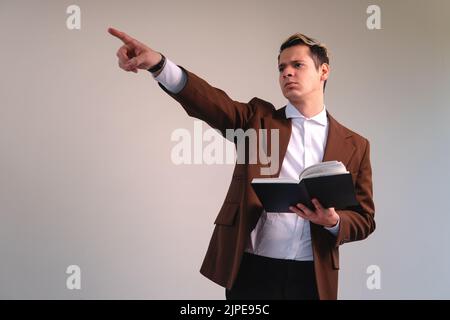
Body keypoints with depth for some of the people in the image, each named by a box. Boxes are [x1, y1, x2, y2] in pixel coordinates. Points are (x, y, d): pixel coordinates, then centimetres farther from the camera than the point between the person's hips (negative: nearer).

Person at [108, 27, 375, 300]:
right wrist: (158, 64, -31)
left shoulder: (354, 145, 6)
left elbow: (364, 219, 6)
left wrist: (334, 221, -17)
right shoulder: (259, 118, 5)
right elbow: (212, 102, -14)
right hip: (252, 270, 0)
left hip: (312, 278, 1)